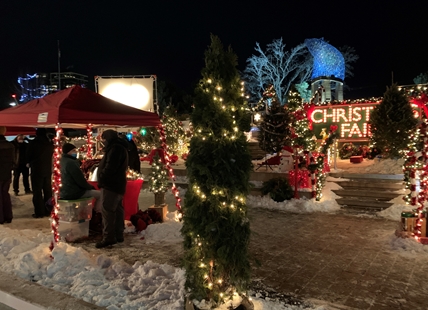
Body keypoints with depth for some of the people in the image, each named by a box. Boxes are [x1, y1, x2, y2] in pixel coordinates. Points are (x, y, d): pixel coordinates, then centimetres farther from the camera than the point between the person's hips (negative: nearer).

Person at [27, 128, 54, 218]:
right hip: (48, 170, 4)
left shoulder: (33, 143, -9)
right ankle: (48, 211, 17)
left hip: (36, 170, -4)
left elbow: (28, 156, 1)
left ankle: (39, 212, 1)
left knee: (37, 191, 1)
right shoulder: (50, 143, 2)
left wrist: (29, 163, 20)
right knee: (48, 190, 12)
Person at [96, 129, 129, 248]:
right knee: (117, 209, 12)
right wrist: (103, 178, 15)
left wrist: (101, 177, -10)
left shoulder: (115, 148, -15)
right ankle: (118, 235, 17)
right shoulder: (119, 147, 20)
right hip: (117, 183, 11)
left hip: (111, 184, -11)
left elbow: (110, 167, -22)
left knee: (107, 209, -10)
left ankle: (108, 237, -10)